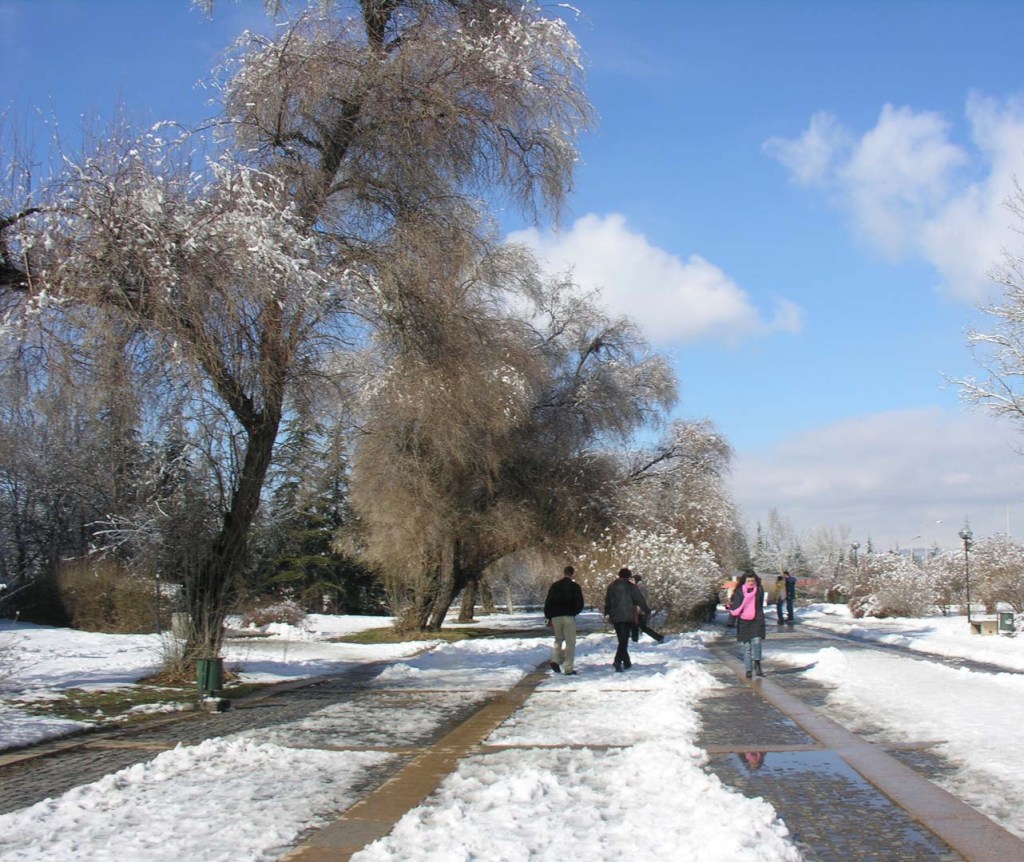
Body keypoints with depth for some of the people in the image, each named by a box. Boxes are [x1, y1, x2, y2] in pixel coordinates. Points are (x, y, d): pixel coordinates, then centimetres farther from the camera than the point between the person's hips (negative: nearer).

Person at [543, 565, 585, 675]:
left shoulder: (554, 586, 6)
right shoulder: (575, 586, -1)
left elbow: (548, 603, 5)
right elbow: (580, 604, -4)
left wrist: (548, 617, 13)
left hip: (556, 617, 3)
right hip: (569, 617, -3)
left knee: (558, 639, 19)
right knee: (570, 642, 2)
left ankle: (555, 660, -3)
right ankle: (568, 668, -4)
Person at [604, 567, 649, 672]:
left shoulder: (611, 586, 11)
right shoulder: (631, 586, -2)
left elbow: (607, 601, 18)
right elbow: (640, 599, -1)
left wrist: (607, 614, 29)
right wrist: (646, 610, 13)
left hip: (615, 617, 4)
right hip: (628, 617, -4)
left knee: (622, 639, 14)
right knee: (624, 640, -8)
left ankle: (627, 662, 18)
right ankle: (617, 661, -24)